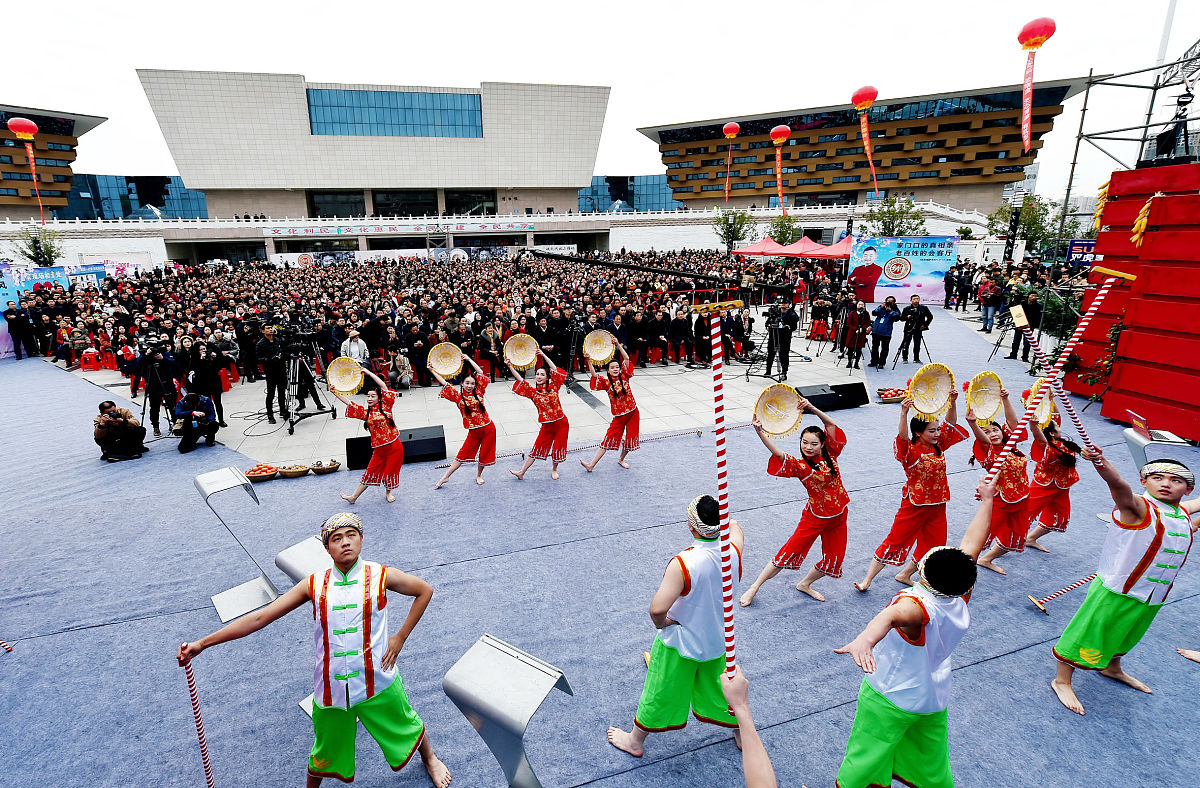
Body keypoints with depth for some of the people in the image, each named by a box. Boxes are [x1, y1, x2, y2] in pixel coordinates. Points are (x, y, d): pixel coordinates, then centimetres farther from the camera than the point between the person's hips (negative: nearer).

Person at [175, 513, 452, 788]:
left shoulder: (381, 576, -11)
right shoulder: (314, 585, -6)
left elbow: (425, 591, 0)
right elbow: (260, 617, -4)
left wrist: (401, 637, -4)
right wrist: (202, 643, -8)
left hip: (377, 681, -1)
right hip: (331, 688, 1)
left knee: (406, 726, 20)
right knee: (325, 750, 20)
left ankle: (429, 758, 53)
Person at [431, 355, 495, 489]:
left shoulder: (478, 392, -1)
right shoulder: (458, 396, -2)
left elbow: (481, 373, 0)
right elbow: (445, 384, -5)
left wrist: (469, 360, 3)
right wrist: (432, 371, -6)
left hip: (488, 429, 1)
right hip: (473, 431, -1)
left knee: (484, 455, 11)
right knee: (463, 454, 2)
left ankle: (478, 475, 35)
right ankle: (445, 477, 13)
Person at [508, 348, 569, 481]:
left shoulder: (553, 387, -6)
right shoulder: (533, 392, -2)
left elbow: (555, 370, -15)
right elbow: (520, 380, -9)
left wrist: (543, 355, -16)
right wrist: (510, 366, -18)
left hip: (561, 423, -1)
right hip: (546, 425, 1)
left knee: (558, 448, 10)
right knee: (537, 448, 6)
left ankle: (554, 470, 35)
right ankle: (521, 472, 16)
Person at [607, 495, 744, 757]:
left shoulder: (682, 564, -35)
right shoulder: (733, 551, -17)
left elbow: (657, 609, -38)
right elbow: (736, 531, 8)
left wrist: (661, 623, -16)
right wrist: (730, 521, 30)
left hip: (680, 643, -5)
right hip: (719, 640, 5)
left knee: (660, 693, 17)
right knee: (720, 688, 30)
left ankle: (635, 740, 41)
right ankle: (741, 732, 53)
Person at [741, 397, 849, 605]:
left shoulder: (830, 454, -4)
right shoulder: (800, 466, -16)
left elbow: (831, 424, -7)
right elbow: (778, 454, -33)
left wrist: (812, 408, -20)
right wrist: (760, 432, -48)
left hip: (838, 517, 5)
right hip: (814, 517, -4)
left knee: (833, 560, 11)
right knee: (790, 551, -7)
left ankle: (805, 584, 36)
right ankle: (755, 587, 5)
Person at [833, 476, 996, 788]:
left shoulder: (917, 606, -35)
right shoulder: (961, 598, -16)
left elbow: (890, 616, -60)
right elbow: (971, 540, -7)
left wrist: (865, 638, -79)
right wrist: (987, 500, 6)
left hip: (890, 698, -6)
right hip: (935, 697, 7)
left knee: (866, 755, 14)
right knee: (932, 759, 30)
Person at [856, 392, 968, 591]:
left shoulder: (939, 446, 1)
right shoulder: (911, 450, -17)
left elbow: (951, 423, 0)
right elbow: (903, 437, -38)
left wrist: (953, 403, -18)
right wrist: (904, 414, -54)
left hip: (937, 506, 6)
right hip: (914, 506, -6)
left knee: (931, 546, 13)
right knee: (895, 541, -2)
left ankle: (904, 575, 32)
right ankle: (867, 580, 7)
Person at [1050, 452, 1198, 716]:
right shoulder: (1137, 506, -20)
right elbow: (1118, 485, -45)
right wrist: (1102, 464, -63)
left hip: (1152, 599, 7)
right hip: (1115, 592, -7)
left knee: (1125, 635, 29)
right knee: (1090, 635, 3)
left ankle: (1112, 668, 54)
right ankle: (1062, 681, 19)